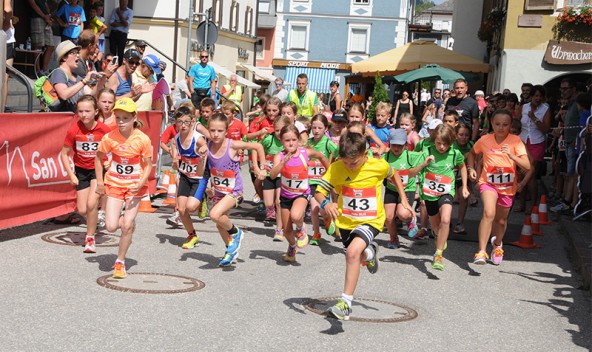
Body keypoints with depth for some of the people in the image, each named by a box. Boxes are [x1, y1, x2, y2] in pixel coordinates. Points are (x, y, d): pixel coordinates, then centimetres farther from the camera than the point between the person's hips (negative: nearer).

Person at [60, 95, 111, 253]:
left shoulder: (104, 129, -17)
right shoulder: (74, 130, -15)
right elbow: (64, 154, -5)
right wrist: (71, 175, -9)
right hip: (81, 170, 2)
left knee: (91, 204, -19)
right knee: (82, 210, 2)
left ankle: (90, 238, 0)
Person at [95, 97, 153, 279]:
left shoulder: (143, 139, -15)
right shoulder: (110, 138, -11)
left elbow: (148, 165, -7)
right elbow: (99, 158, 6)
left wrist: (141, 183, -22)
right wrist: (100, 182, 3)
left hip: (135, 186, -1)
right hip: (114, 184, 1)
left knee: (127, 226, -6)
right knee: (111, 227, -8)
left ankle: (120, 262, 14)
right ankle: (128, 221, 28)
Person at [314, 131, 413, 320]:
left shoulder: (379, 166, -17)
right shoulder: (336, 168, -18)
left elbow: (394, 174, 6)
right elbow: (319, 192, -16)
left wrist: (404, 200, 6)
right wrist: (326, 203, -39)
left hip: (371, 221, -4)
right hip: (345, 220, 4)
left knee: (353, 251, -29)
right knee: (357, 257, 25)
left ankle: (345, 303, -24)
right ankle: (369, 252, 65)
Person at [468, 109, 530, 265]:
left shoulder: (515, 141, -12)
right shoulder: (484, 140, -7)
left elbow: (527, 166, -21)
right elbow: (472, 153, 15)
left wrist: (511, 155, -35)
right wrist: (471, 168, -1)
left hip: (507, 186, 1)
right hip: (488, 182, -1)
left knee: (501, 220, 17)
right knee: (489, 213, -27)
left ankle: (497, 244, 50)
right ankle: (481, 252, -24)